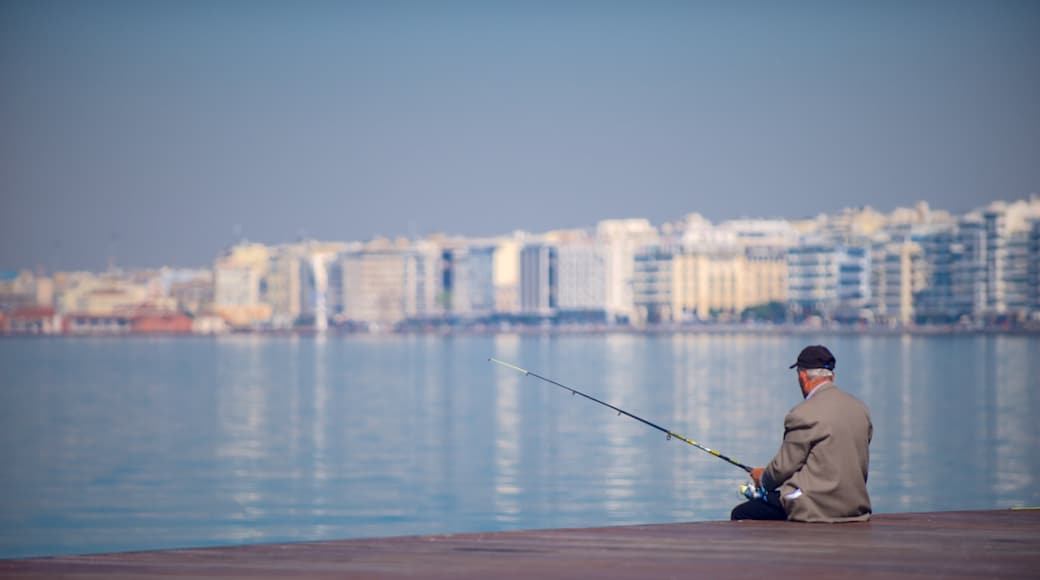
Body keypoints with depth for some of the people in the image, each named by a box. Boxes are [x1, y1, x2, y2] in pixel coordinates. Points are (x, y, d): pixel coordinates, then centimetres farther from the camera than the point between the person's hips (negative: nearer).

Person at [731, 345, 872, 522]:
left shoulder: (804, 415, -15)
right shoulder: (861, 409, 8)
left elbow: (784, 466, -8)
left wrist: (763, 478, 14)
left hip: (816, 508, -8)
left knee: (740, 514, 3)